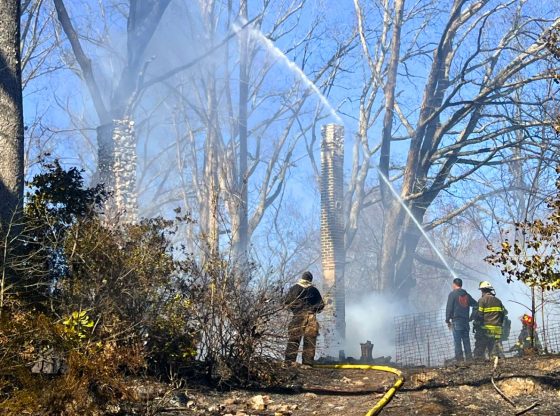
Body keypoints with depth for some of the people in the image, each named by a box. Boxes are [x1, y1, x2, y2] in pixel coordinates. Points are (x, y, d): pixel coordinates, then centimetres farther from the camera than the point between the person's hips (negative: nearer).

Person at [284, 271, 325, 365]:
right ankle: (307, 362, -1)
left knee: (293, 339, -2)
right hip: (311, 317, 1)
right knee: (310, 342, 3)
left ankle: (289, 361, -10)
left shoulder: (294, 288, 5)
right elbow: (321, 304, 10)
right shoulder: (314, 290, 9)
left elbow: (286, 302, 4)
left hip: (298, 316, -1)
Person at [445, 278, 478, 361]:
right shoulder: (467, 295, 13)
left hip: (456, 320, -5)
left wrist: (447, 320, -3)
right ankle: (469, 356, 6)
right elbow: (476, 305, 16)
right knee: (466, 339, 8)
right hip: (466, 320, 6)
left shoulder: (452, 294, -4)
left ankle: (459, 357, -9)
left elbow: (449, 308, -8)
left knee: (457, 340, -5)